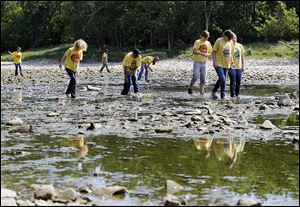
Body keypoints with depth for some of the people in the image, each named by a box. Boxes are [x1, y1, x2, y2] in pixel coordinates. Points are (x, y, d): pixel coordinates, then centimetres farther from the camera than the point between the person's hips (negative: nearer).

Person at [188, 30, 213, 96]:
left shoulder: (208, 43, 8)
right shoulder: (197, 42, -6)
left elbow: (210, 52, 15)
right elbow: (194, 51, -14)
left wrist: (207, 54, -9)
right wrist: (201, 53, -29)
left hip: (204, 62, 4)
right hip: (197, 62, -4)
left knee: (203, 78, 3)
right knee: (195, 77, -12)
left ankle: (202, 92, 7)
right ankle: (190, 88, 9)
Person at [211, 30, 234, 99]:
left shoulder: (230, 42, 8)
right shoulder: (219, 41, -9)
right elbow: (214, 52, -8)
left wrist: (231, 61, 14)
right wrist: (214, 61, -15)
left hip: (226, 64, 6)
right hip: (218, 64, -6)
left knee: (224, 80, 7)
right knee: (222, 78, -17)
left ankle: (223, 95, 11)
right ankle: (214, 92, -1)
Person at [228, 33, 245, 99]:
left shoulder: (240, 46, 8)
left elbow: (242, 56, 13)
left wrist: (243, 65, 9)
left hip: (239, 67, 4)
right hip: (232, 67, -4)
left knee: (239, 82, 5)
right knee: (233, 81, -7)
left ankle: (237, 94, 15)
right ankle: (232, 94, -2)